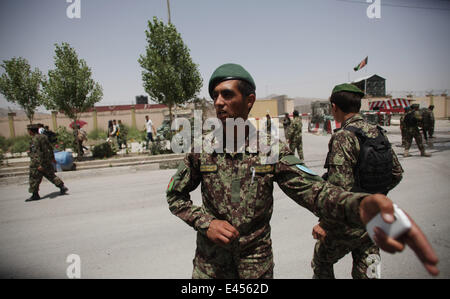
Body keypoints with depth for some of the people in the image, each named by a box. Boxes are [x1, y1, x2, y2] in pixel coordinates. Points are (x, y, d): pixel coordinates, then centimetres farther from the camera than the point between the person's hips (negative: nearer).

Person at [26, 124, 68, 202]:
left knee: (34, 179, 3)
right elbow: (50, 148, 16)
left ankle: (35, 195, 12)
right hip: (47, 161, 9)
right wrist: (52, 157, 24)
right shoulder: (43, 136, 9)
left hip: (37, 162, -9)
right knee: (51, 175, 14)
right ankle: (62, 187, 10)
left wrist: (40, 164, -24)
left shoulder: (35, 139, -17)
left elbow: (38, 152, -23)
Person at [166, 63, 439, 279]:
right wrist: (206, 222, -16)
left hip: (257, 264, 0)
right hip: (209, 264, 1)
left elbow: (313, 190, -21)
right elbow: (175, 196, 1)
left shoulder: (273, 150, -11)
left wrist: (361, 205, -41)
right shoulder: (201, 150, -9)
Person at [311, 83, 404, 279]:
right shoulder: (378, 133, 2)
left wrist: (324, 224, -19)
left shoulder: (343, 137, -22)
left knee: (321, 263, 18)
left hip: (349, 222, -7)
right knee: (365, 271, 19)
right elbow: (397, 173, 11)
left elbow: (341, 187, -28)